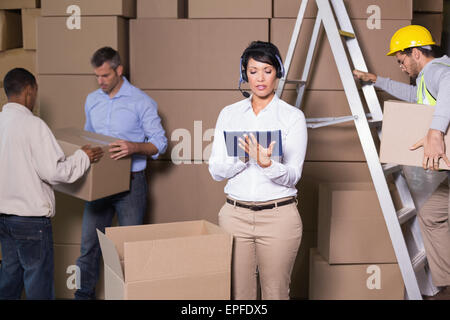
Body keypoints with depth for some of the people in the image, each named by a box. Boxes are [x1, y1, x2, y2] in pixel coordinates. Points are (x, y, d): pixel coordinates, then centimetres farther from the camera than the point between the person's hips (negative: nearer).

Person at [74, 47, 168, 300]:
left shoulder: (141, 102, -8)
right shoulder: (92, 101, 10)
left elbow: (160, 143, -9)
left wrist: (134, 147, -28)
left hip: (130, 183, -5)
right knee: (89, 242, 10)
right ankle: (84, 294, 24)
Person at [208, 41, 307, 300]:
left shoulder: (293, 116, -1)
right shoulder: (229, 114, 7)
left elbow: (293, 176, -8)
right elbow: (216, 171, 3)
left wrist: (267, 164, -28)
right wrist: (241, 158, -16)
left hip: (278, 216, -2)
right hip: (235, 214, 2)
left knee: (275, 293, 8)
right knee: (237, 293, 7)